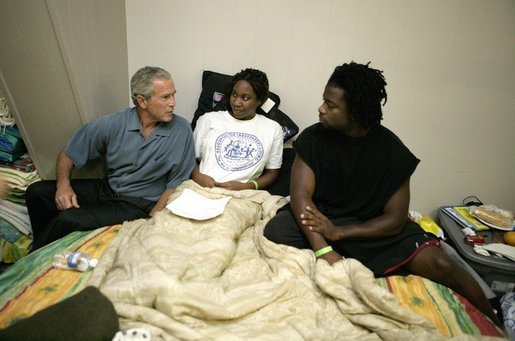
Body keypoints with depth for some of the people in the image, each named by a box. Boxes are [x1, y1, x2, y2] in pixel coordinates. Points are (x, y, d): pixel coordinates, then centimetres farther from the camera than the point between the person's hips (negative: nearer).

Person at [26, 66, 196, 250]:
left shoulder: (181, 130, -15)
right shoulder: (112, 124, -8)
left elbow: (175, 184, -9)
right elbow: (68, 155, 4)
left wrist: (151, 219, -18)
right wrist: (63, 184, -15)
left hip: (138, 203, -4)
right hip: (106, 187, 4)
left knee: (67, 220, -22)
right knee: (36, 191, -7)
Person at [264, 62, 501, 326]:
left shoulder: (391, 149, -11)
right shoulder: (313, 138, -10)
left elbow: (395, 219, -11)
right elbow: (301, 194, -18)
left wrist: (337, 232, -25)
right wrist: (324, 251, -32)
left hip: (372, 226, 0)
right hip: (321, 217, 1)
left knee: (439, 264, -21)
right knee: (275, 231, -28)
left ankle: (493, 324, 6)